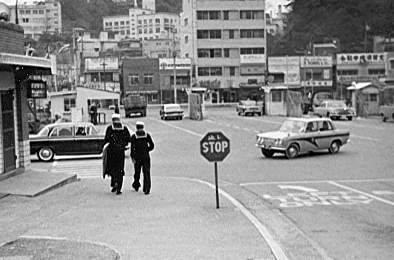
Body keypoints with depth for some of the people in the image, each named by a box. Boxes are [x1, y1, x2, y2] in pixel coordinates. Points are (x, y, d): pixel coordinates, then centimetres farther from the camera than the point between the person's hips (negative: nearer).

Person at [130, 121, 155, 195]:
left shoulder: (134, 136, -3)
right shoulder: (147, 135, 0)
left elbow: (132, 148, -10)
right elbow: (152, 146, 0)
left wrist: (132, 157, -8)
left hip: (137, 157, 0)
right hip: (146, 157, 0)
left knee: (137, 172, 18)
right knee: (146, 173, -1)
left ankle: (136, 186, 34)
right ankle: (146, 189, -10)